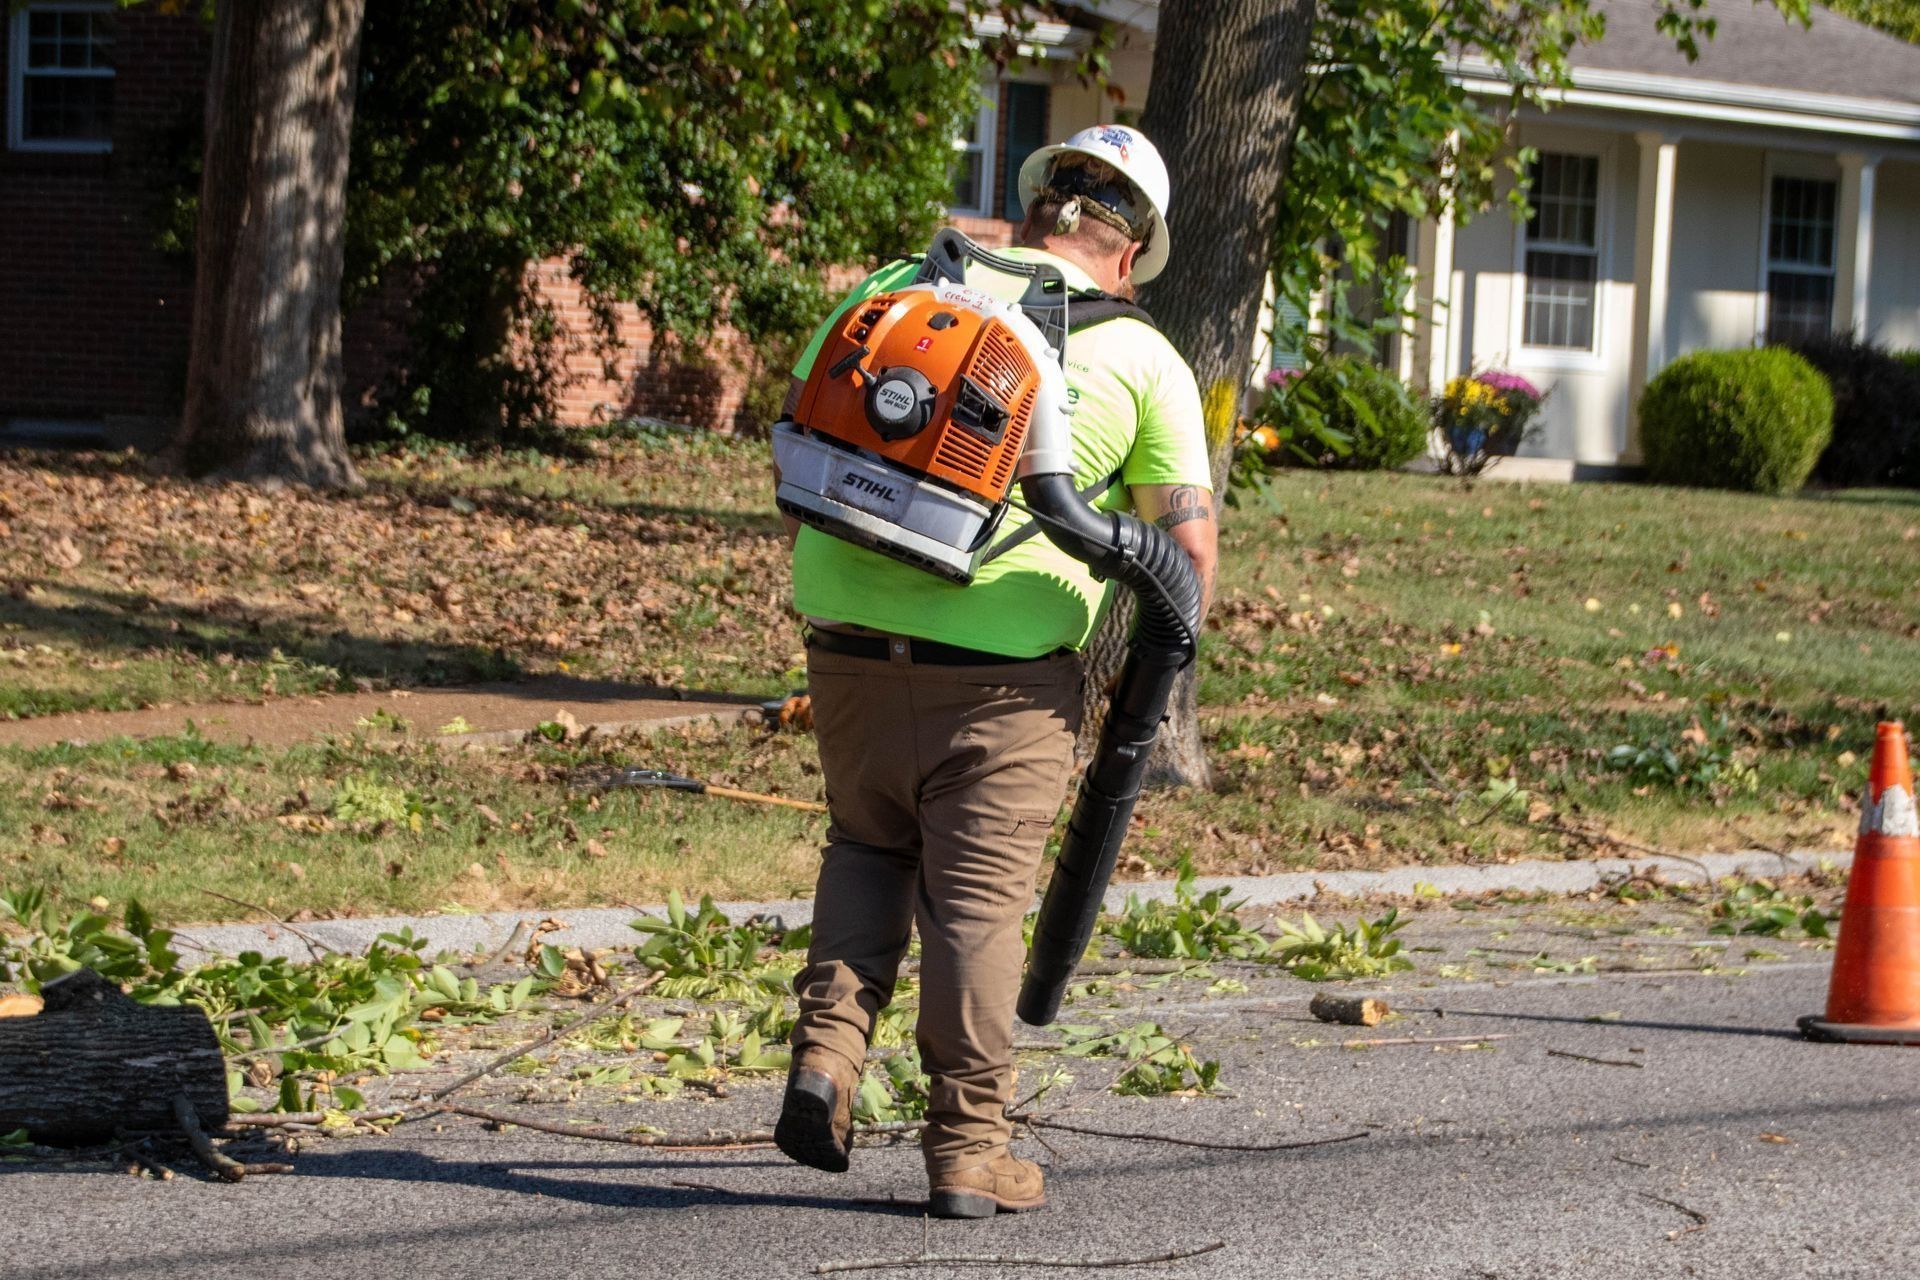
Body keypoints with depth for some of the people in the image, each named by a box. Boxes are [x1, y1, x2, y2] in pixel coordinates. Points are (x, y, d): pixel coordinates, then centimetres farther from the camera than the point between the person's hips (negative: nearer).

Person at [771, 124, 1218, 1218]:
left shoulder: (889, 293, 7)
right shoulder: (1143, 358, 1)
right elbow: (1189, 545, 0)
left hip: (853, 643, 3)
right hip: (1007, 672, -3)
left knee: (868, 840, 25)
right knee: (977, 899, 7)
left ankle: (830, 1046, 8)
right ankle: (968, 1150, 11)